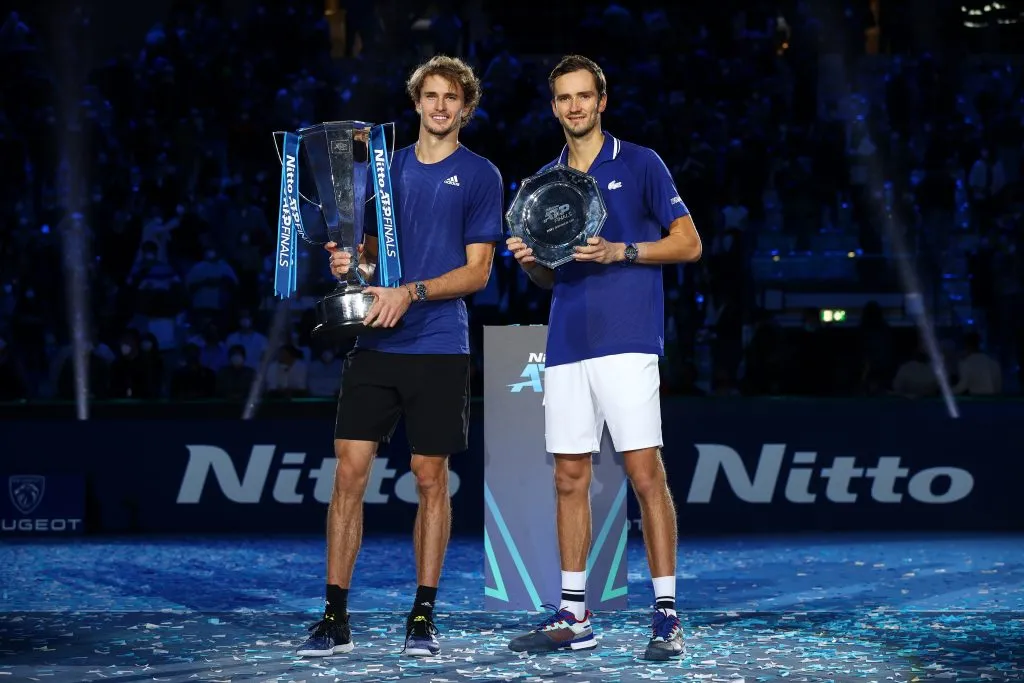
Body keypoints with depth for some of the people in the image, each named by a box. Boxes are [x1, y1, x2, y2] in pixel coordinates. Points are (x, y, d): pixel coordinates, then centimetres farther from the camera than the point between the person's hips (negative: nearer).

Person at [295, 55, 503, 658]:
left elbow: (478, 271, -3)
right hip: (375, 344, 3)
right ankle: (336, 618, 1)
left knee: (431, 479, 2)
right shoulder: (386, 167, 13)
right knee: (349, 472, -3)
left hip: (439, 348, -3)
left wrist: (411, 293, -15)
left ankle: (424, 615, 12)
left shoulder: (480, 175, 2)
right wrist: (350, 261, -4)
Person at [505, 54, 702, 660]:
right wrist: (529, 261, 1)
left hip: (628, 342, -6)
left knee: (645, 474, -9)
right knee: (570, 479, 5)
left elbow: (689, 243, 0)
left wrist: (620, 252, -13)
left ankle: (668, 616, -7)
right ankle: (574, 616, 10)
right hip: (566, 347, 6)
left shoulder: (640, 165, 2)